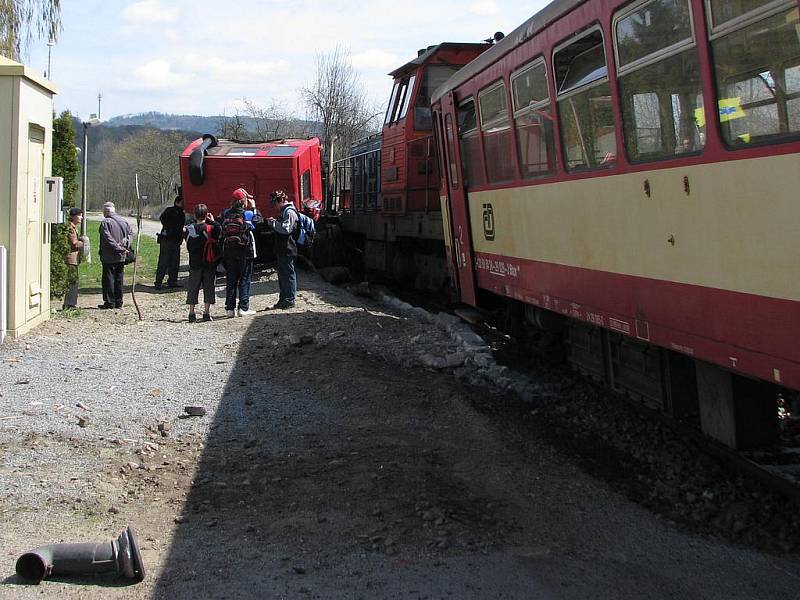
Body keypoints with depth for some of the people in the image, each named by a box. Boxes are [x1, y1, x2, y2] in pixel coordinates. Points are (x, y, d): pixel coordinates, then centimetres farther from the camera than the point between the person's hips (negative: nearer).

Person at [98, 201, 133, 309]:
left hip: (109, 257, -6)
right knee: (119, 279, 11)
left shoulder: (105, 222, -11)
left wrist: (118, 248, -15)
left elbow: (108, 239, -17)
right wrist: (124, 246, -1)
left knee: (109, 279, 0)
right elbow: (130, 233, 10)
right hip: (121, 257, 6)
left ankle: (110, 302, 0)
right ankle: (119, 302, 14)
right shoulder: (124, 221, 9)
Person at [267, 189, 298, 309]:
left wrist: (274, 222, -15)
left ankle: (289, 300, 1)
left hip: (287, 249, -10)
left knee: (288, 274, -4)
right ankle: (283, 299, 20)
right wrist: (272, 223, 10)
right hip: (282, 249, 10)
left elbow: (286, 228, -23)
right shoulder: (283, 211, 18)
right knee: (282, 274, 14)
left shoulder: (289, 212, -14)